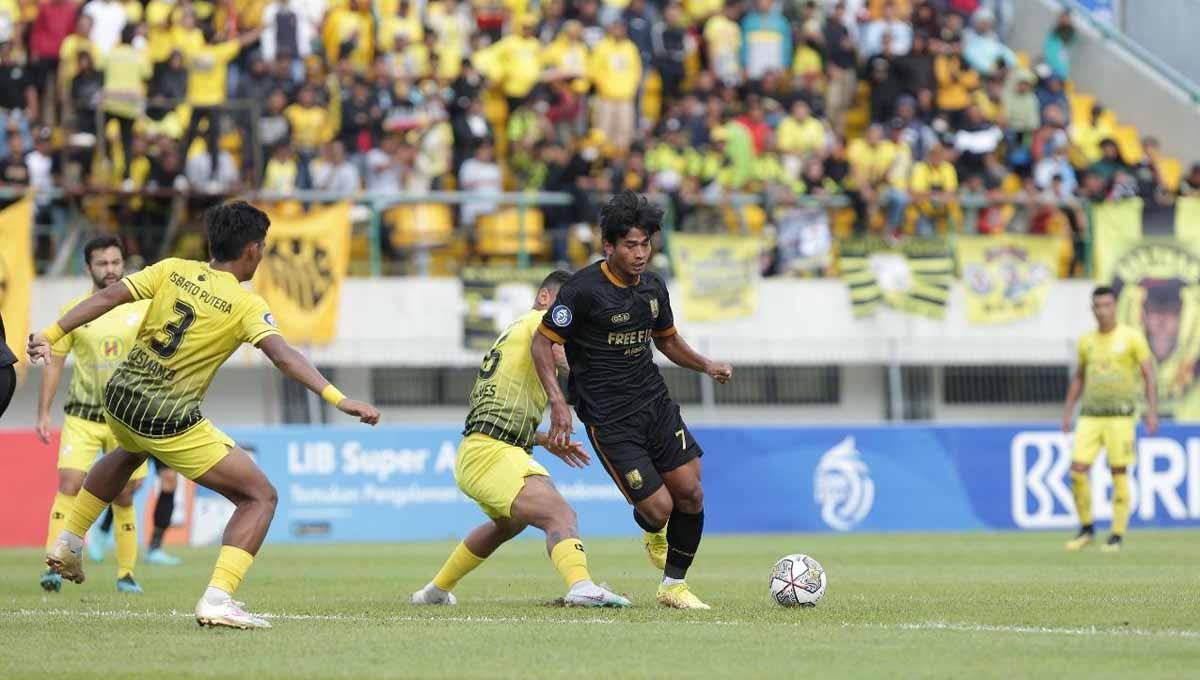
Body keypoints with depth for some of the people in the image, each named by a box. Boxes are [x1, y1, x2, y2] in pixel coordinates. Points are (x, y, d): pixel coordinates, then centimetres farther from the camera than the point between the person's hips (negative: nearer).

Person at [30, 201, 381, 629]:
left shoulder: (172, 270, 2)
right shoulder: (246, 305, -11)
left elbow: (108, 297, -4)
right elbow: (283, 356, -24)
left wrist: (51, 335, 1)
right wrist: (338, 399, -31)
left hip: (119, 399, 6)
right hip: (171, 422, -6)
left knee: (128, 454, 43)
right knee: (260, 497, 1)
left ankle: (68, 544, 47)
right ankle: (217, 599, -16)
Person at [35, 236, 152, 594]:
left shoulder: (143, 307, 1)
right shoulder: (73, 310, 2)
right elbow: (54, 362, 7)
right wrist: (43, 413, 3)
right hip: (82, 415, 0)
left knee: (123, 497, 3)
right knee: (69, 484, -15)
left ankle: (126, 573, 14)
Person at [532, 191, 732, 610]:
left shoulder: (653, 288, 4)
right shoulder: (584, 290, -16)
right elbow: (542, 342, -11)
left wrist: (706, 366, 5)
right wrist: (558, 402, -20)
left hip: (655, 402, 6)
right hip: (609, 418, -6)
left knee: (691, 494, -2)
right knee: (659, 508, -9)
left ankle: (674, 586, 16)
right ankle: (652, 531, 31)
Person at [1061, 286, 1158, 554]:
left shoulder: (1132, 338, -3)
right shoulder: (1087, 341, 11)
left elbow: (1149, 376, -3)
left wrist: (1152, 412, -12)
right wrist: (1067, 412, 15)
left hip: (1120, 414, -4)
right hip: (1091, 415, 4)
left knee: (1119, 473, -3)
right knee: (1078, 471, -7)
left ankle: (1117, 536, 5)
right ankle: (1086, 529, 9)